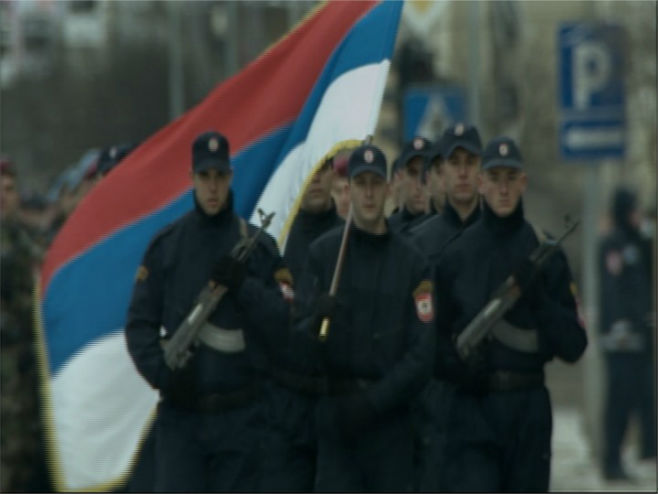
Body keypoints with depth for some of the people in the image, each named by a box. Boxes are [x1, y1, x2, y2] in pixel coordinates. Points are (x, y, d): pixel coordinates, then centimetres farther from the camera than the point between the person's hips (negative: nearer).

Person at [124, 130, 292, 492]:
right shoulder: (166, 245, 5)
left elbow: (283, 323, -2)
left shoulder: (259, 247, 5)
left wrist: (244, 286, -15)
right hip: (181, 413, -1)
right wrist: (163, 373, -11)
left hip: (241, 418, 1)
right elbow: (140, 323, 4)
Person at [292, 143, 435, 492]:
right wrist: (313, 323, -22)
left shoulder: (411, 261, 4)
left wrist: (375, 399, -11)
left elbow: (422, 353, -1)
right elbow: (297, 344, 0)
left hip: (390, 416, 0)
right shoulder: (323, 253, 4)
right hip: (335, 415, 0)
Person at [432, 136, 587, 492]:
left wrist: (538, 300, -12)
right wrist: (455, 366, -10)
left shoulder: (547, 254, 5)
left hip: (530, 410, 2)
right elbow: (430, 339, 10)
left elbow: (573, 346, 3)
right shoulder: (455, 255, 3)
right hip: (472, 406, -2)